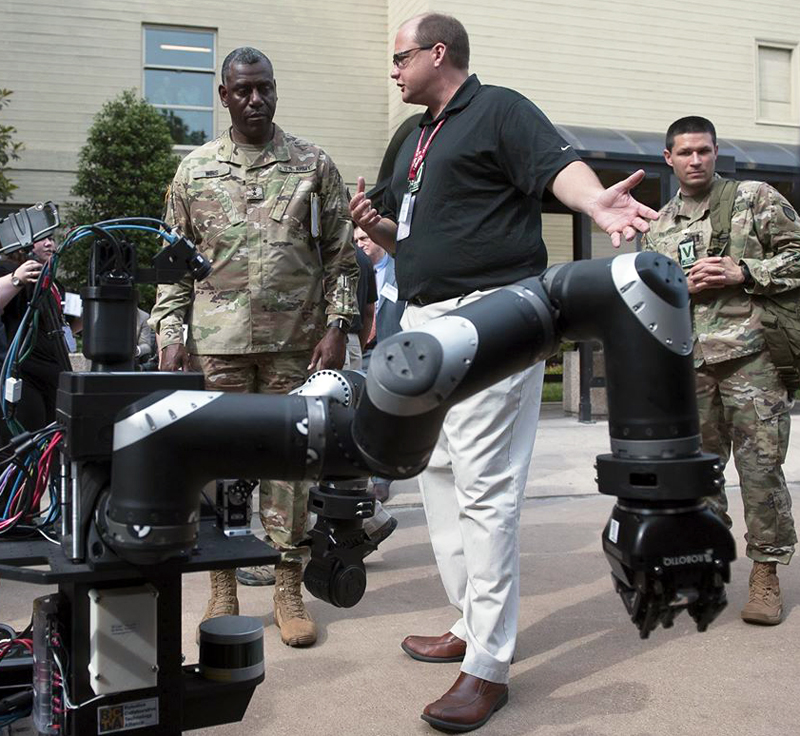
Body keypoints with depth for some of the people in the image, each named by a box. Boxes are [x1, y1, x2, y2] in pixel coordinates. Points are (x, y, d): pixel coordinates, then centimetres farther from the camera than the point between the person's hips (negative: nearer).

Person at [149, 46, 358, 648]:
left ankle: (289, 588, 13)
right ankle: (223, 588, 15)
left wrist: (337, 327, -6)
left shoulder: (314, 165, 7)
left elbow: (341, 255, 4)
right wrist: (171, 337, 1)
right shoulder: (195, 170, 10)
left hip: (295, 340, -1)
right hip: (217, 339, 1)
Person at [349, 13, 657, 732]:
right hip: (423, 322, 10)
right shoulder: (414, 140, 23)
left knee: (484, 490, -10)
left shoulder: (499, 110, -1)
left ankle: (488, 667, -3)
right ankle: (473, 625, 25)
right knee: (439, 477, 12)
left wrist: (596, 199, -39)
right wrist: (375, 225, 7)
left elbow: (557, 163, -17)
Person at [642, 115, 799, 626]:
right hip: (689, 364, 4)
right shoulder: (659, 228, 17)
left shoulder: (755, 199, 6)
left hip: (751, 357, -3)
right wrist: (683, 285, -3)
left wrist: (742, 272, -11)